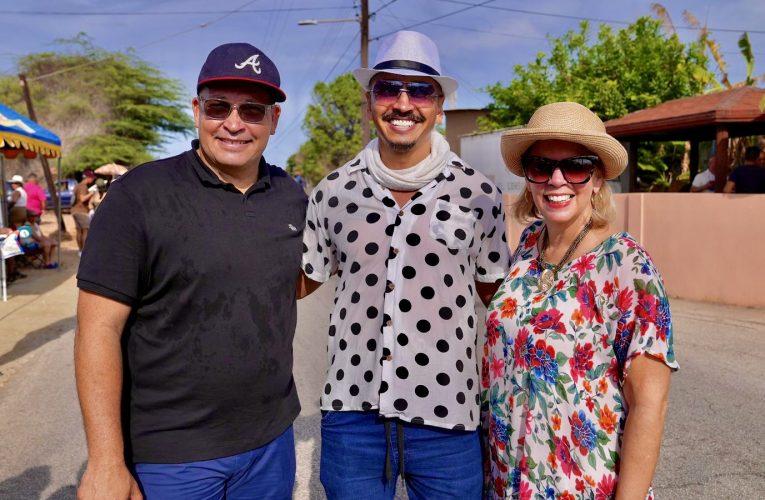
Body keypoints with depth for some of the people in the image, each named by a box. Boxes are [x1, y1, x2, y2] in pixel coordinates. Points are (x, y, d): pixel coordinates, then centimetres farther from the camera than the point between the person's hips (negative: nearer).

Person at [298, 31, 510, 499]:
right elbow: (300, 281, 12)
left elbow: (497, 294, 6)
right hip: (351, 413, 2)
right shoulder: (333, 192, -1)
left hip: (446, 419, -1)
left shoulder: (479, 194, -5)